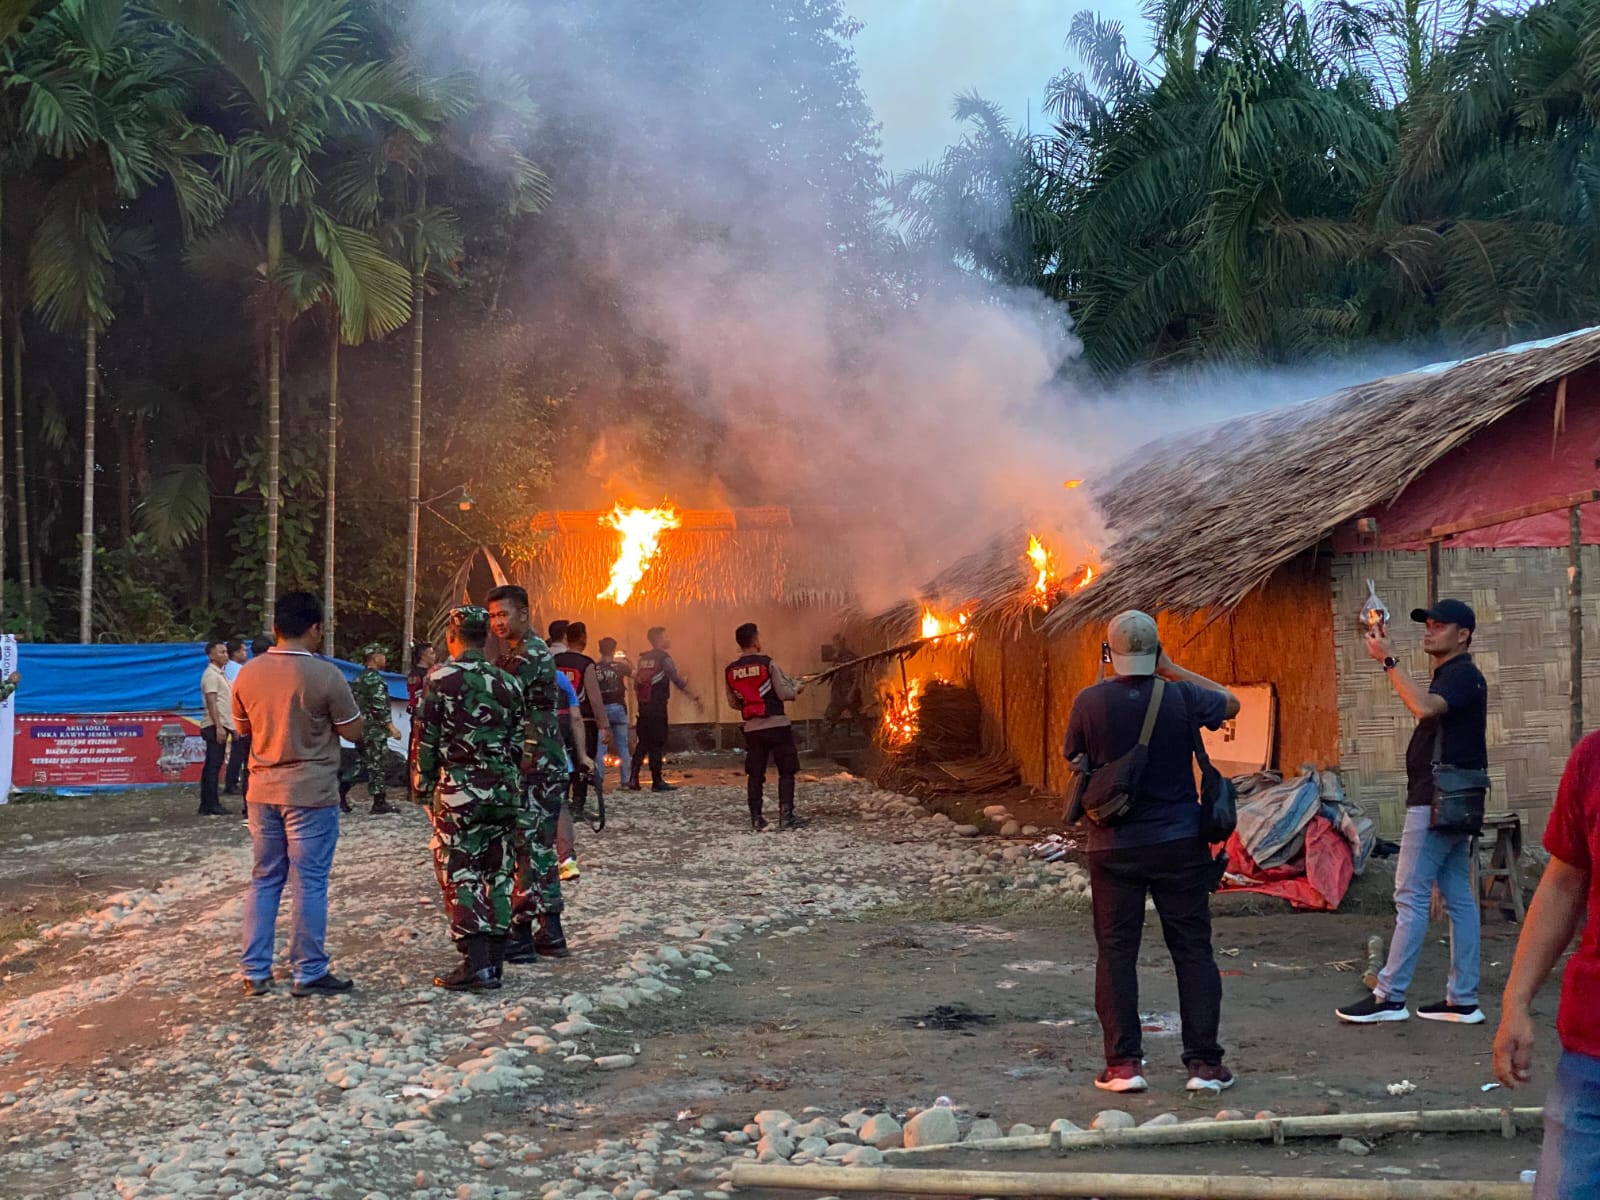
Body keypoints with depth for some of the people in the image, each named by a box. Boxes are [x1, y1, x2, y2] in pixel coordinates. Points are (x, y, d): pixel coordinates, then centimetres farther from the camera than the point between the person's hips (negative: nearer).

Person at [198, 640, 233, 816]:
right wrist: (218, 727, -24)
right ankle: (211, 805, -10)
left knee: (212, 766, 10)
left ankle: (207, 805, 12)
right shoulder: (211, 675, -10)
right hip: (215, 726, -10)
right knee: (213, 765, -10)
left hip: (221, 725, 10)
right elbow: (211, 702, -18)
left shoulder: (220, 675, 20)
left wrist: (231, 726, 22)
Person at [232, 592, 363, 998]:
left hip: (263, 790, 5)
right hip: (311, 793, -5)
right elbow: (354, 732, -7)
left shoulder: (248, 674, 1)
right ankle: (309, 973, 8)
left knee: (264, 880, 14)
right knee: (309, 884, 2)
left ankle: (255, 972, 16)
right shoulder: (325, 675, -16)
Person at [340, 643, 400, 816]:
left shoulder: (358, 679, 15)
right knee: (379, 766, -1)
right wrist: (391, 727, -19)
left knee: (363, 765, 16)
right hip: (375, 731, -9)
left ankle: (341, 788, 3)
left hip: (361, 730, 9)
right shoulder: (375, 679, -15)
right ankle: (380, 803, 3)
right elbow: (379, 707, -21)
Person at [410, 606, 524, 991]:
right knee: (498, 874, 9)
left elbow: (426, 740, -6)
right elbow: (517, 742, 10)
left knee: (460, 875, -2)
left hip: (458, 790, -5)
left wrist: (422, 788, 3)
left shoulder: (442, 679, -7)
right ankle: (493, 962, 12)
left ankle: (477, 965, -10)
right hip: (503, 790, 5)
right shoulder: (509, 683, 8)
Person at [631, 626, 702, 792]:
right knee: (657, 745, -1)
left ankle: (633, 779, 4)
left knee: (642, 743, 11)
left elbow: (636, 684, 16)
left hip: (643, 708, 7)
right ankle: (656, 782, 2)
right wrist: (696, 698, -7)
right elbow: (679, 682, -12)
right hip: (658, 708, -7)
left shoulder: (643, 659, 12)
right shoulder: (664, 658, -9)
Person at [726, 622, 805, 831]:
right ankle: (786, 816, -1)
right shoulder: (767, 663, -11)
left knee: (755, 775, 9)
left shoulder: (731, 670, 3)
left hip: (752, 728, 4)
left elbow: (733, 702, 11)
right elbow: (784, 693, -10)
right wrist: (797, 688, 11)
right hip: (777, 725, -4)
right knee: (786, 772, 4)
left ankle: (756, 819, 8)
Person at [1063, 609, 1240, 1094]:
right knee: (1193, 950, 7)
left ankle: (1123, 1063, 7)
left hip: (1114, 848, 0)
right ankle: (1204, 1062, 8)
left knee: (1116, 953, 8)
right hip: (1179, 844, 1)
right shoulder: (1181, 697, -8)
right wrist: (1173, 670, 13)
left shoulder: (1090, 701, -10)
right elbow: (1231, 703, 14)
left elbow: (1075, 760, 4)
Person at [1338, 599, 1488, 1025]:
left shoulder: (1463, 675, -12)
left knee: (1411, 896, -8)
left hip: (1438, 802, -11)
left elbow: (1424, 706, -31)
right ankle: (1463, 1000, 10)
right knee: (1458, 898, 8)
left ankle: (1390, 996, -6)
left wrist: (1389, 661, -28)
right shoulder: (1451, 676, 20)